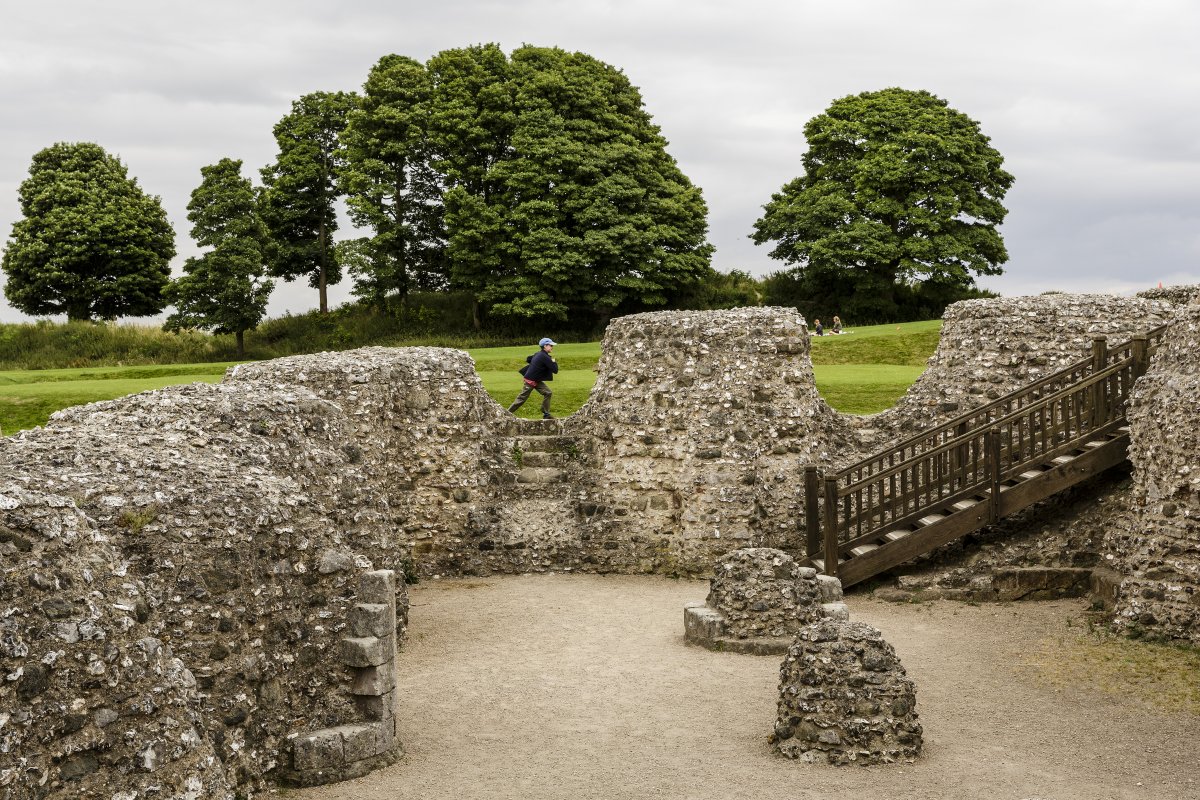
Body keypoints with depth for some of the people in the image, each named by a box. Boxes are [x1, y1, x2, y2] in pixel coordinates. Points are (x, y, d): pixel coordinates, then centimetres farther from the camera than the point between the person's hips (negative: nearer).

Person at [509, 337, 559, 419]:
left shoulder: (538, 354, 6)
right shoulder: (545, 357, -23)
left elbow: (528, 359, 21)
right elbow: (555, 370, -24)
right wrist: (554, 362, -5)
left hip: (537, 381, 9)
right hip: (530, 381, -9)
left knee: (547, 393, 2)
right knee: (522, 398, -1)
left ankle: (546, 414, 5)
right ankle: (508, 413, 10)